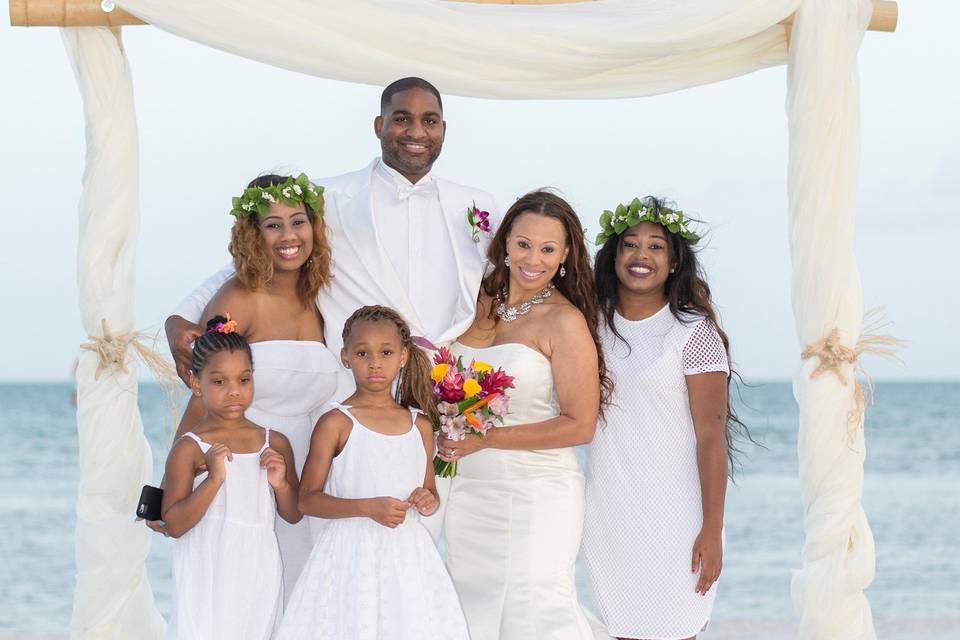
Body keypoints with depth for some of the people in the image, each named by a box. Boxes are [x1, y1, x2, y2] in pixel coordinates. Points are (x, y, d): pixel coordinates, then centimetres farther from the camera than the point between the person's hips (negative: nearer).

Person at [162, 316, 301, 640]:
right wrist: (214, 479, -20)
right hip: (208, 576, -4)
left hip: (258, 576, 4)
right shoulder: (189, 449, -6)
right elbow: (174, 525, -11)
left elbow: (294, 514, 14)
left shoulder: (275, 443, 6)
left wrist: (281, 484, -6)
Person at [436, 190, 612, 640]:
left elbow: (579, 426, -13)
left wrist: (487, 439, -16)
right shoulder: (479, 303, 7)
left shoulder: (565, 321, -9)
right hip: (469, 492, 6)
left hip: (537, 496, -6)